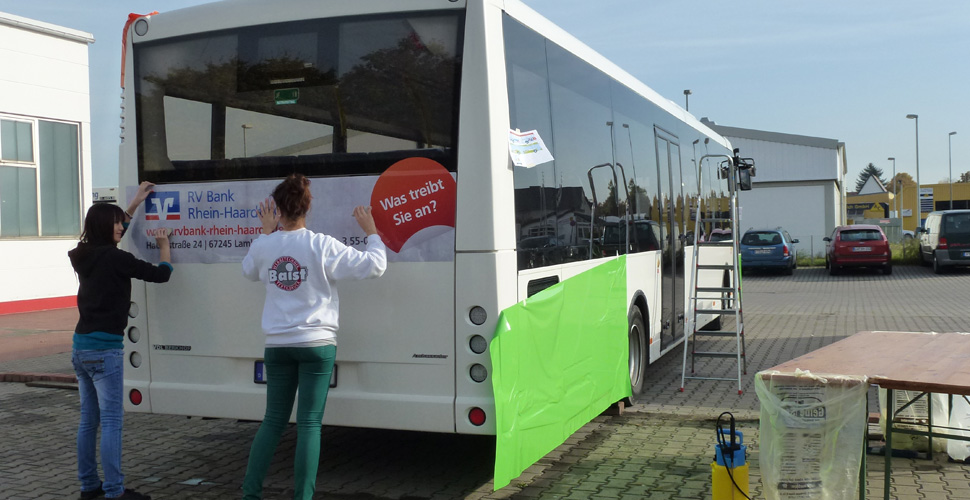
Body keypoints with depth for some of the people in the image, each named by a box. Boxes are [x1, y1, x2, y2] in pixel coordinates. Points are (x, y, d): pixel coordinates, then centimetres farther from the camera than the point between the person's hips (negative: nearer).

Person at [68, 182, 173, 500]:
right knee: (112, 420, -5)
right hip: (105, 349, -9)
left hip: (81, 347, 9)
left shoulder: (85, 256, 10)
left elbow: (109, 237, 31)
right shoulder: (114, 258, -14)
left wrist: (135, 204, 35)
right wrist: (164, 244, 11)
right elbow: (161, 274, -6)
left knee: (89, 419, 14)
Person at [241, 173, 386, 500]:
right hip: (316, 344, -3)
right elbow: (374, 266, -9)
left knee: (273, 420, 15)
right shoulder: (322, 246, -10)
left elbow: (249, 271, 23)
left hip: (277, 346, 4)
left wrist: (266, 232, 27)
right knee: (309, 424, 0)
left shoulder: (263, 246, 0)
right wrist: (370, 231, 6)